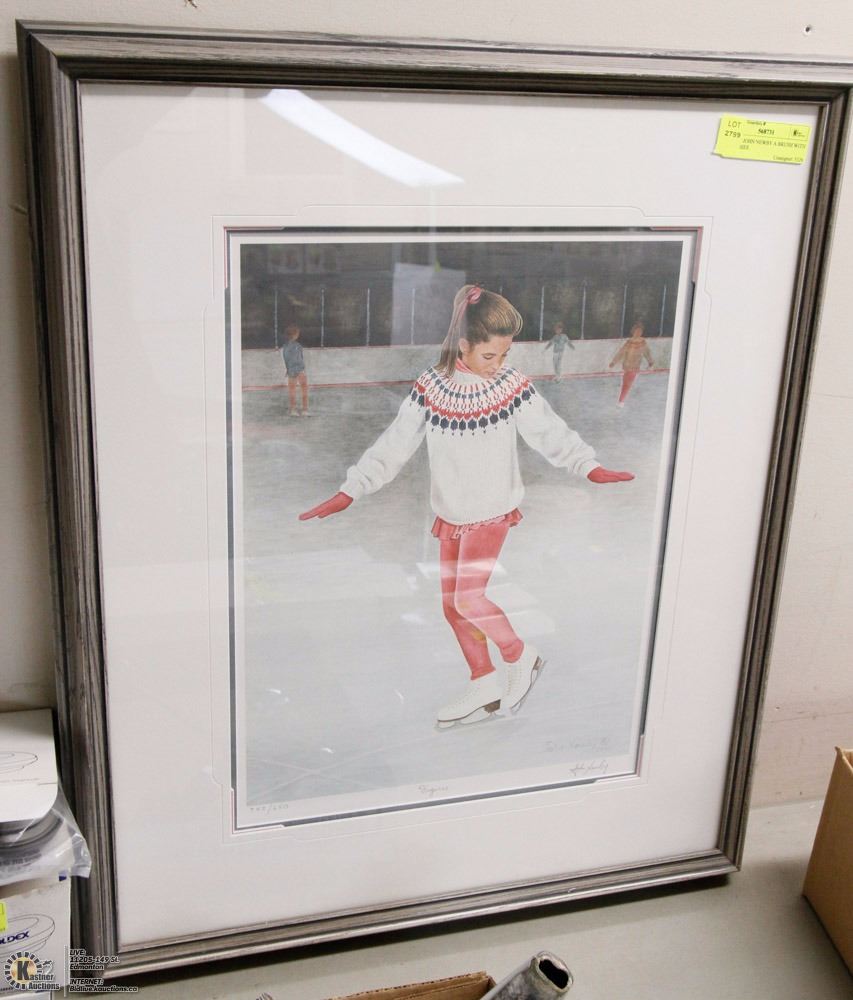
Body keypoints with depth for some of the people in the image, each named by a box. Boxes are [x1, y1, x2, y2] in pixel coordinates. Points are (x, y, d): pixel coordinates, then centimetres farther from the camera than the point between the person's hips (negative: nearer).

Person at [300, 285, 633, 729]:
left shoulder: (513, 387, -10)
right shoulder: (430, 389, -8)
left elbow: (550, 431, -8)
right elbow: (393, 445, -7)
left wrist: (589, 465, -25)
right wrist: (349, 491, -13)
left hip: (492, 512, -4)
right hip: (449, 513, 4)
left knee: (468, 598, -14)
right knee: (452, 604, 9)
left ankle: (520, 657, 12)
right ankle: (485, 685, 25)